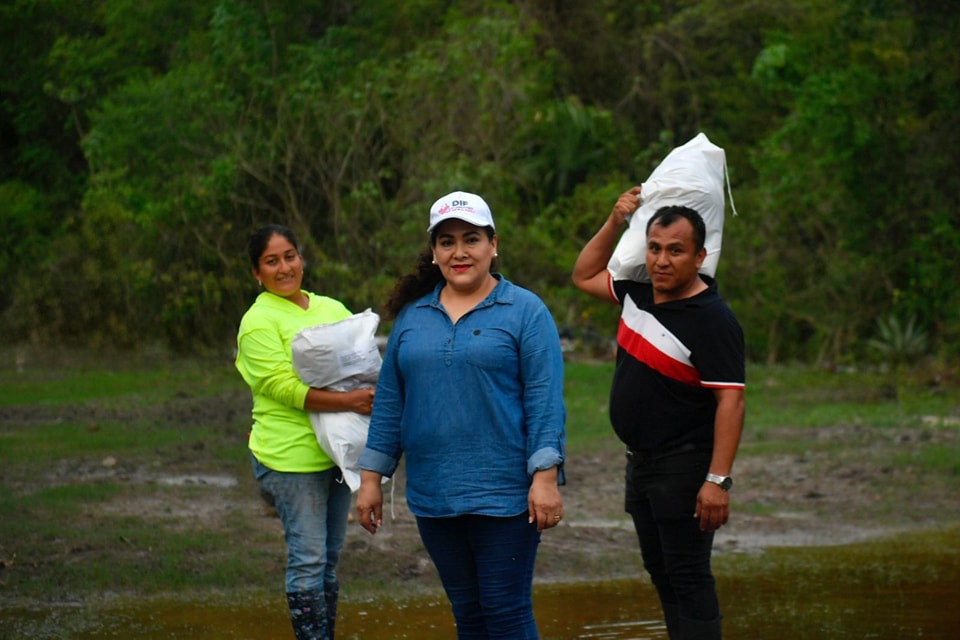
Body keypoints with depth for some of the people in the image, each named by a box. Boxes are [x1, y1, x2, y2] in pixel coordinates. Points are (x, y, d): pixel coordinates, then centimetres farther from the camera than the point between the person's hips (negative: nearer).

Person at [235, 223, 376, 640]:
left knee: (330, 558, 12)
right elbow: (283, 387, -16)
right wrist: (349, 401, -24)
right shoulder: (259, 321, -7)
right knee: (308, 559, -7)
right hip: (292, 456, -7)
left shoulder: (331, 309, 14)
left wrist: (376, 394, -4)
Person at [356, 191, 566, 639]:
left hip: (503, 495, -5)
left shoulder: (525, 311, -2)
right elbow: (390, 401, 14)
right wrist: (371, 477, 11)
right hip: (433, 496, 5)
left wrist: (546, 477, -16)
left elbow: (544, 400, -8)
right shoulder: (412, 316, 11)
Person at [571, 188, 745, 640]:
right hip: (641, 462, 9)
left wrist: (719, 481, -28)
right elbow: (585, 276, 23)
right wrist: (615, 222, 9)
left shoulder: (712, 320, -19)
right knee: (660, 570, 14)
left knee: (687, 576, -9)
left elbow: (730, 402, -23)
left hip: (685, 467, -9)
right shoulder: (639, 293, 5)